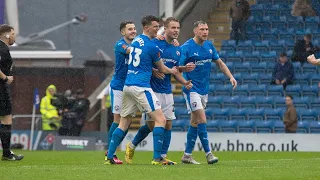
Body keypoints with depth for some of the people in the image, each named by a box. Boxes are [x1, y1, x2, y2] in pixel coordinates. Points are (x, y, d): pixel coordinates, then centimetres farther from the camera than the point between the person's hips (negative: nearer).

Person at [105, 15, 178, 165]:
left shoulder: (136, 40, 13)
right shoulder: (152, 46, -9)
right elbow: (162, 69, 4)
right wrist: (172, 71, 24)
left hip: (128, 85, 8)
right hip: (141, 87, -8)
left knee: (124, 123, 14)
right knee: (160, 119, -6)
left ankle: (109, 157, 11)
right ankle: (157, 158, -13)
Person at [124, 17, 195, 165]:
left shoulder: (177, 50, 10)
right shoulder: (154, 44, -9)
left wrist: (185, 82, 0)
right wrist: (153, 71, -22)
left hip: (167, 92, 6)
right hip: (152, 90, -6)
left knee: (168, 124, 1)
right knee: (151, 124, -4)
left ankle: (163, 156, 7)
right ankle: (131, 146, 19)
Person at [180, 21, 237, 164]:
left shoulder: (209, 46, 6)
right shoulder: (186, 47, -14)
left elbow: (219, 63, 17)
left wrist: (231, 77, 4)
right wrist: (184, 82, -35)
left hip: (204, 90, 7)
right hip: (192, 89, -7)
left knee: (195, 122, 10)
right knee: (202, 119, -14)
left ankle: (187, 155, 16)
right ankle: (208, 153, -11)